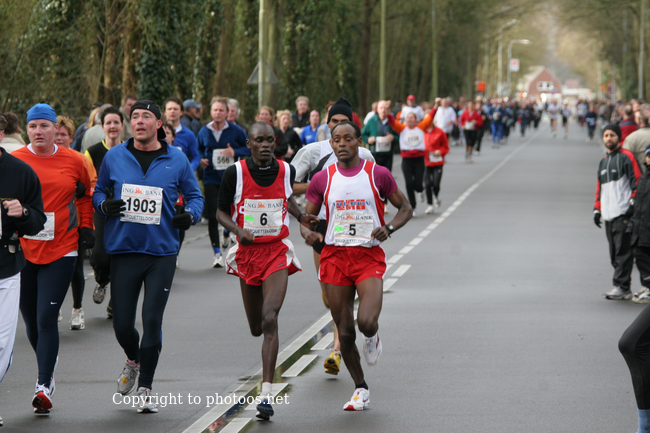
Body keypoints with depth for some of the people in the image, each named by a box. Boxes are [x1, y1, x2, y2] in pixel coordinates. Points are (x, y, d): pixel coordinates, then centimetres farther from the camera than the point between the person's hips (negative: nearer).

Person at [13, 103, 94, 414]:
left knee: (46, 318, -12)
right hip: (23, 250, 2)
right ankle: (48, 367, 34)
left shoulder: (73, 161, 2)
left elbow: (85, 195, 18)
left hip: (61, 251, -2)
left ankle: (44, 386, -9)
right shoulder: (14, 161, -1)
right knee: (31, 320, 10)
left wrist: (85, 227, 9)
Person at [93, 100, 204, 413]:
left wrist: (190, 215, -10)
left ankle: (145, 388, 9)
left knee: (152, 321, -5)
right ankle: (133, 361, 38)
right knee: (122, 324, 3)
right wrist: (104, 205, -7)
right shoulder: (114, 157, 4)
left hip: (162, 252, -1)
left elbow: (194, 195, 11)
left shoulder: (176, 160, 2)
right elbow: (99, 189, 15)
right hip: (123, 249, 1)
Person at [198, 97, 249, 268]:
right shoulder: (204, 132, 6)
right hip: (211, 178, 1)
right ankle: (217, 252, 2)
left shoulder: (236, 131, -1)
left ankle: (226, 235, 33)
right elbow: (199, 150, 22)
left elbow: (249, 149, 5)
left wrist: (235, 152, -13)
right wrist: (201, 160, 2)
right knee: (212, 216, -6)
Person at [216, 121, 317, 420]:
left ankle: (266, 395, -22)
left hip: (277, 252, -1)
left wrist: (301, 217, 5)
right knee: (256, 328, 12)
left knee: (270, 320, -19)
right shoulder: (234, 174, -7)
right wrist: (239, 230, -17)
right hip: (247, 253, 1)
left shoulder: (286, 171, 0)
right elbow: (221, 213, 2)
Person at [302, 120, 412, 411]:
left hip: (369, 256, -2)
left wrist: (388, 228, -12)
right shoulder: (322, 180, 5)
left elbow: (405, 208, 8)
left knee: (366, 322, -22)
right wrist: (307, 233, -13)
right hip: (335, 256, 2)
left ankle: (372, 337, 16)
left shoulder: (378, 174, 0)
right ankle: (360, 389, 21)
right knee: (345, 331, 3)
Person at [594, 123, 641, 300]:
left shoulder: (626, 157, -2)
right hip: (608, 215, 8)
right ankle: (622, 289, 7)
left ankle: (622, 287, -11)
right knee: (614, 253, 5)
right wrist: (597, 209, 21)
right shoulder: (604, 161, 22)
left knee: (623, 251, -10)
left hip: (623, 213, -8)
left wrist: (633, 203, -13)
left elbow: (637, 181, -6)